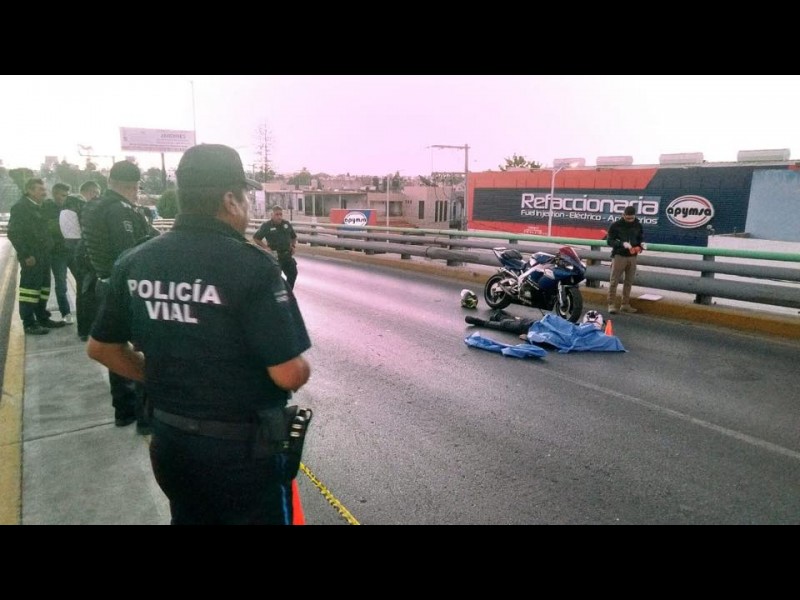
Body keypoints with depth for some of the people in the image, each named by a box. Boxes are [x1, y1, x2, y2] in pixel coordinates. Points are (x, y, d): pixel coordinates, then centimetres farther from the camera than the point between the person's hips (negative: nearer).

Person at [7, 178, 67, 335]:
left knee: (43, 287, 13)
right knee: (30, 288, -3)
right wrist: (26, 255, -17)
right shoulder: (20, 206, -9)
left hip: (43, 255, 8)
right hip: (31, 257, -8)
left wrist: (47, 250, 10)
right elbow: (13, 233, -14)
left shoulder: (38, 207, 16)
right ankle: (29, 324, 2)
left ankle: (42, 318, 23)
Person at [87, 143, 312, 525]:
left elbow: (100, 347, 7)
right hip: (243, 448, -5)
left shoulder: (135, 262, -3)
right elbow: (290, 374, -24)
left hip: (170, 440, 6)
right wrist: (301, 368, -2)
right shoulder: (251, 266, -23)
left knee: (189, 518, 27)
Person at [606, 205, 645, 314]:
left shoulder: (638, 225, 6)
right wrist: (622, 244, -24)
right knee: (614, 281, -5)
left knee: (629, 281, 8)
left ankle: (625, 304, 15)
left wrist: (642, 244, -7)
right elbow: (609, 241, -9)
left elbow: (641, 237, 16)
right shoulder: (615, 225, -7)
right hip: (619, 256, -4)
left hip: (632, 257, 4)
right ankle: (611, 304, -2)